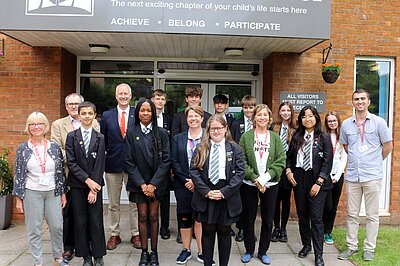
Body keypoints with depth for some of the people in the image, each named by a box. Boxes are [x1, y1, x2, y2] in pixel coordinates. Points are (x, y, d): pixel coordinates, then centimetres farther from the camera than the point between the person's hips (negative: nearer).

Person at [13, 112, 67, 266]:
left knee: (57, 226, 4)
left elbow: (61, 171, 7)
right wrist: (18, 198, 0)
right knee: (34, 230, 6)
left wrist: (63, 193, 6)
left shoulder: (54, 147, 3)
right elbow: (18, 174, 2)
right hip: (32, 193, -1)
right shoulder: (23, 148, 0)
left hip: (53, 192, 1)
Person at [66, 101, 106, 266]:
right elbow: (71, 162, -5)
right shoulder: (72, 136, 2)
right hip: (77, 185, 1)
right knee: (80, 221, 6)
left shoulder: (100, 138, 1)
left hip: (95, 184, 0)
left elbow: (100, 165, -3)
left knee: (96, 220, 2)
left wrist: (93, 188, -10)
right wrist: (87, 180, -13)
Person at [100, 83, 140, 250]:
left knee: (135, 202, 8)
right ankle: (114, 235, 25)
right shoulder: (107, 116, 4)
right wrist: (104, 158, 0)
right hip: (113, 164, 1)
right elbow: (102, 140, 7)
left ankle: (135, 234, 21)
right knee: (113, 203, 11)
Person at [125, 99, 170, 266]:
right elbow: (129, 161, -2)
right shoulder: (132, 134, 0)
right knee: (143, 216, 6)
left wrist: (153, 183, -11)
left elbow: (166, 160, -5)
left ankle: (154, 252, 18)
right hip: (138, 182, 0)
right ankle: (144, 252, 18)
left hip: (156, 182, 0)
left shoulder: (161, 133, -2)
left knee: (153, 216, 6)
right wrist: (141, 183, -9)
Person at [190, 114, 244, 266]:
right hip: (205, 198, 1)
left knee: (224, 232, 12)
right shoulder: (201, 148, 3)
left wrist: (224, 192, -14)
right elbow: (193, 171, -3)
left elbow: (240, 173, -5)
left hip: (227, 198, 0)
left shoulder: (235, 149, 1)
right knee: (207, 232, 10)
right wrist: (206, 191, -13)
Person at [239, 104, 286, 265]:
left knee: (268, 219, 9)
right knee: (249, 218, 9)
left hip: (270, 184, 1)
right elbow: (242, 161, -6)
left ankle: (263, 251, 26)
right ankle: (249, 250, 26)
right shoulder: (246, 136, -1)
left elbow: (281, 161, -3)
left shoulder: (275, 137, 4)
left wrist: (266, 177, -15)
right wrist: (255, 178, -15)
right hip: (249, 184, -1)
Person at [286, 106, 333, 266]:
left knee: (316, 217, -3)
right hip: (298, 179, 4)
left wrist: (319, 183, -14)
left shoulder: (324, 137, -4)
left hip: (317, 181, -4)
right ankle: (306, 245, 29)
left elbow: (328, 162, -8)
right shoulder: (296, 137, 7)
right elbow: (289, 156, 15)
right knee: (302, 215, 12)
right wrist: (288, 170, -3)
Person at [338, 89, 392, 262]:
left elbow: (388, 145, 3)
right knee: (352, 214, 10)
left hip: (372, 176, -3)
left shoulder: (378, 122, -3)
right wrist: (356, 159, 12)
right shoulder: (346, 124, 5)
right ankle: (352, 246, 23)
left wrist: (375, 162, 6)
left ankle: (369, 248, 19)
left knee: (372, 215, 7)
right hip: (352, 175, 3)